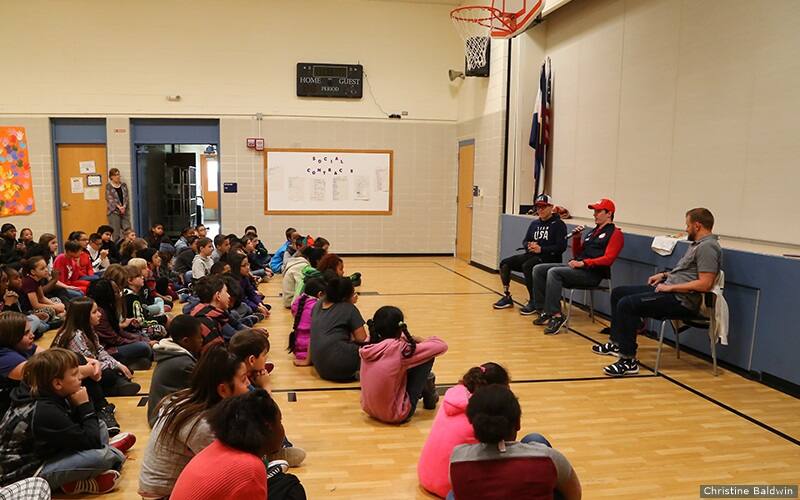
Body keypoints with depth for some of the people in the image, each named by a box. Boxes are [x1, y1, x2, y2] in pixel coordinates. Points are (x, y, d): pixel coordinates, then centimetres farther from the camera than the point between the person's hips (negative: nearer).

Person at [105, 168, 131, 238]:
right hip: (114, 211, -4)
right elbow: (110, 199, -8)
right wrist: (119, 207, -18)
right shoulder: (108, 186, -1)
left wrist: (124, 206, -11)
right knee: (116, 232, -2)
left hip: (125, 210, 4)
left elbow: (127, 197, 5)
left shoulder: (124, 185, 11)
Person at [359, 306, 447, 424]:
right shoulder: (400, 349, -23)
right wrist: (423, 341, 6)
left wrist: (411, 339, 12)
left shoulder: (368, 346, -7)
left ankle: (423, 390, 39)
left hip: (369, 410, 7)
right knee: (428, 357, -2)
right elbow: (442, 345, -13)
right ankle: (428, 396, 23)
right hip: (396, 415, -6)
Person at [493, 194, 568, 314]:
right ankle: (507, 297, 2)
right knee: (504, 263, -7)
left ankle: (533, 301, -21)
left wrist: (541, 249, -19)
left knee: (527, 266, -35)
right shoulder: (534, 223, 17)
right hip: (532, 255, 7)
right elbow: (525, 241, 18)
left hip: (549, 258, -7)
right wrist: (529, 246, -6)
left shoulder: (558, 224, -4)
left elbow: (561, 247, -13)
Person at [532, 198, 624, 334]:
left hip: (593, 274, -9)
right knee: (539, 269, -5)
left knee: (554, 272, -31)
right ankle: (544, 311, -9)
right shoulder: (592, 232, 25)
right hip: (577, 268, 9)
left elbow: (608, 259, -14)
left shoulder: (615, 233, 0)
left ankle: (556, 316, -28)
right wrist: (576, 238, 9)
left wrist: (583, 263, -20)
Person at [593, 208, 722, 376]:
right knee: (618, 293, 11)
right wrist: (665, 275, 16)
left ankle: (629, 361, -21)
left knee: (627, 304, -26)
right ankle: (617, 343, 17)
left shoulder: (708, 247, -15)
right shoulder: (697, 244, 18)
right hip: (669, 289, 11)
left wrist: (670, 287, -18)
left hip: (682, 300, -11)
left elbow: (705, 284, -24)